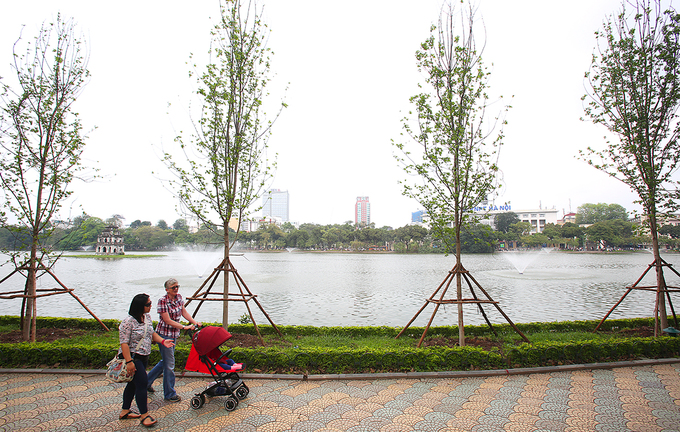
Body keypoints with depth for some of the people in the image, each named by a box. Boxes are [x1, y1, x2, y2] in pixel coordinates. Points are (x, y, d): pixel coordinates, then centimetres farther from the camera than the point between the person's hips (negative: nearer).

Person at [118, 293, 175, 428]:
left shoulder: (147, 316, 4)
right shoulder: (128, 321, -21)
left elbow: (151, 333, 15)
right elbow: (124, 343, -21)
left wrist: (163, 341, -1)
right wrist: (129, 362, -24)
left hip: (143, 357, 8)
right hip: (132, 357, -8)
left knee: (133, 383, 17)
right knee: (142, 383, -9)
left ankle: (125, 411, 32)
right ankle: (144, 415, 2)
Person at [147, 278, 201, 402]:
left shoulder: (179, 297, 2)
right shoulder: (163, 301, -19)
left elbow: (184, 312, 8)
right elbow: (167, 320, -20)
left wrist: (195, 322, -4)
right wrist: (184, 327, -21)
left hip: (174, 333, 7)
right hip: (164, 334, -7)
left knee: (165, 361, 19)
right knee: (169, 364, 0)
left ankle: (147, 381, 40)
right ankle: (170, 394, 13)